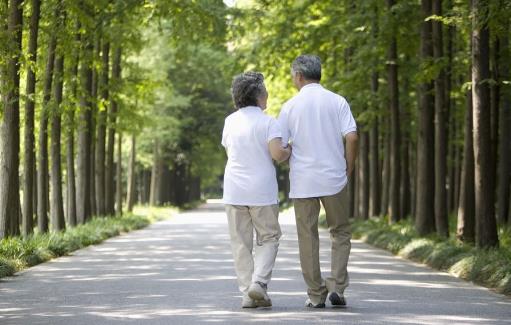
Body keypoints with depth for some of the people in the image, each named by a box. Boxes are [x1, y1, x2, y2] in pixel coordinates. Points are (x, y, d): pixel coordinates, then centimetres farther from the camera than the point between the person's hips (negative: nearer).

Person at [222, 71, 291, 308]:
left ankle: (247, 293, 5)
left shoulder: (230, 121, 7)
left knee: (241, 243, 8)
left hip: (234, 191, 3)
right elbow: (277, 153, -17)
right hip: (262, 191, -3)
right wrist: (290, 152, 3)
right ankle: (259, 282, -9)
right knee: (268, 238, 9)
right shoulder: (268, 122, -7)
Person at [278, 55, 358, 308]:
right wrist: (348, 170, 3)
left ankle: (316, 294, 8)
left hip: (302, 181, 0)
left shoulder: (290, 106, 0)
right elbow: (351, 137, -9)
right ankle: (337, 286, -2)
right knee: (340, 234, 12)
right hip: (334, 178, 0)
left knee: (307, 238, 7)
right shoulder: (337, 102, 0)